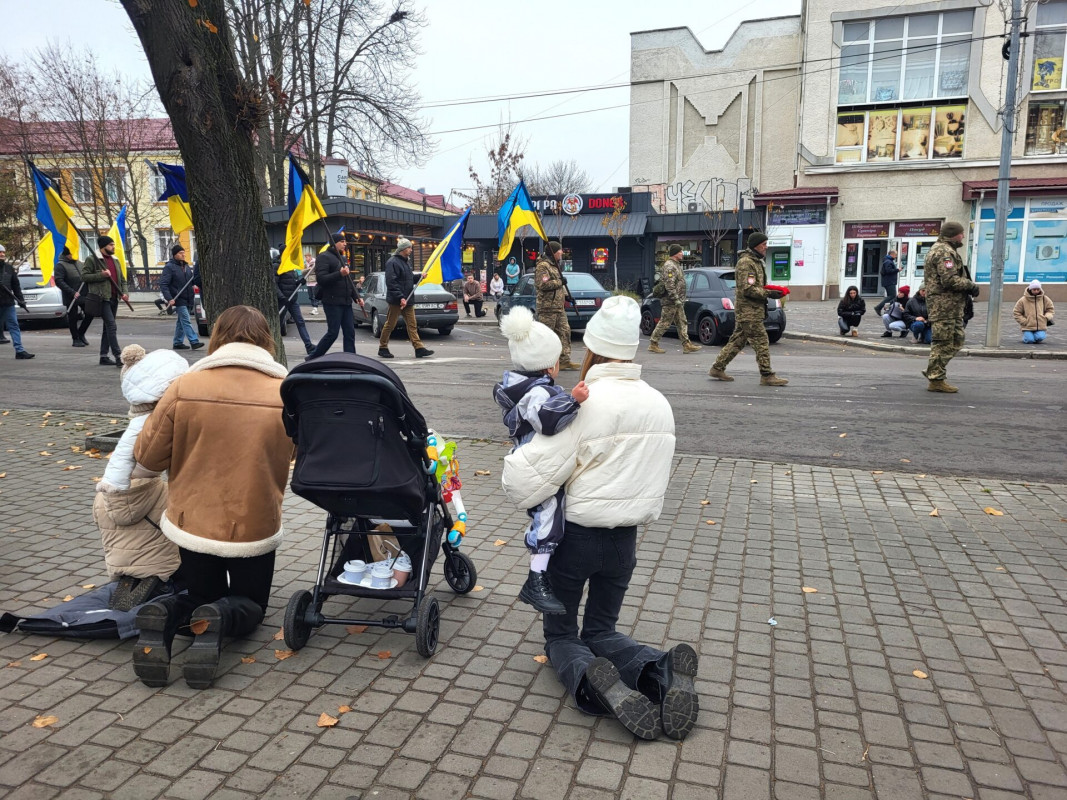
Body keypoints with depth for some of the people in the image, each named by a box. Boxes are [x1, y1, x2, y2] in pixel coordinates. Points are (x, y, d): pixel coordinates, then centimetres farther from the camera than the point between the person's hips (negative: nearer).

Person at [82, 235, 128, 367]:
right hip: (101, 298, -8)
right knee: (112, 326, -16)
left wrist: (124, 293, 5)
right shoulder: (92, 259, -4)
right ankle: (118, 357, -19)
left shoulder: (115, 261, 19)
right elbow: (84, 276, -8)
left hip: (114, 298, 8)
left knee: (108, 327, 11)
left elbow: (122, 279, 21)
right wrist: (101, 275, -18)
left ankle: (104, 357, 17)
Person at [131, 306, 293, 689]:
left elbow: (148, 456, -3)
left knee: (202, 597, 26)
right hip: (255, 528, -1)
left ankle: (166, 616, -8)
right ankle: (219, 619, -13)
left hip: (192, 524, 2)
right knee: (250, 604, 22)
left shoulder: (185, 387, -10)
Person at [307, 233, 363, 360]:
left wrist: (357, 296, 16)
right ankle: (312, 358, 8)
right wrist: (340, 274, -27)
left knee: (350, 333, 3)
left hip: (346, 302, 8)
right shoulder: (324, 257, -6)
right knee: (333, 333, -7)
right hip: (332, 302, -8)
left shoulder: (342, 258, 21)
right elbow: (321, 279, -17)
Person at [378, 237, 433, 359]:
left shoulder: (405, 262, 17)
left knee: (412, 325, 3)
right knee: (390, 325, 1)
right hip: (396, 301, -9)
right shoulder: (392, 262, -13)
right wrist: (401, 297, -25)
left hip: (407, 300, 9)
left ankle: (419, 349, 1)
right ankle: (382, 348, 12)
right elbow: (391, 282, -20)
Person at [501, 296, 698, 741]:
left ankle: (592, 681, -20)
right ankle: (663, 673, -10)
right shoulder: (660, 405, 2)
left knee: (561, 636, 14)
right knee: (602, 632, 21)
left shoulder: (586, 403, -19)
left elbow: (525, 478, -20)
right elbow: (658, 479, 11)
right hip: (625, 539, 5)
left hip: (574, 535, -5)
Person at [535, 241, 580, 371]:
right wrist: (560, 282, -16)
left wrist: (565, 295, 19)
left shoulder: (554, 265, 21)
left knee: (564, 332, 6)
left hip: (559, 307, 10)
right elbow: (542, 284, -24)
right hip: (547, 307, -10)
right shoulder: (543, 266, -12)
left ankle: (564, 360, 9)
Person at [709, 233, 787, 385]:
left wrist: (771, 290, 11)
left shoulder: (756, 261, 20)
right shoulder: (746, 262, -14)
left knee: (737, 341, 13)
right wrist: (768, 293, -20)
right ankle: (767, 376, -3)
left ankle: (717, 368, 18)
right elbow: (747, 289, -22)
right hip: (749, 311, -11)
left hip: (751, 311, 11)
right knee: (761, 342, -7)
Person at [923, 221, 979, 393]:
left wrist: (968, 284, 12)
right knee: (944, 342, -7)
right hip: (944, 303, -11)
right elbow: (949, 280, -22)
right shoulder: (944, 252, -14)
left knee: (957, 340, 15)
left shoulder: (944, 250, 22)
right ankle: (936, 380, -2)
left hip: (951, 305, 11)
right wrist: (971, 285, -10)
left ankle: (932, 370, 19)